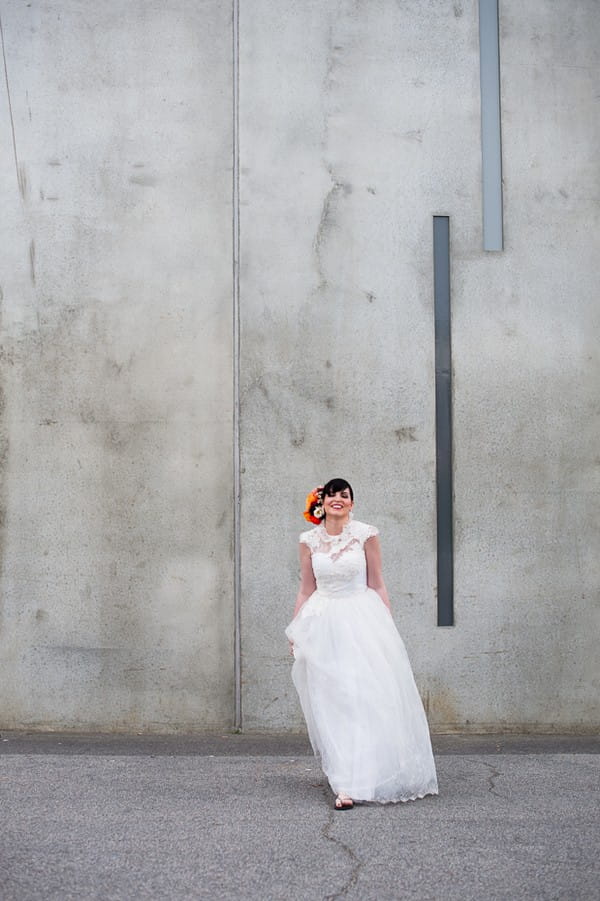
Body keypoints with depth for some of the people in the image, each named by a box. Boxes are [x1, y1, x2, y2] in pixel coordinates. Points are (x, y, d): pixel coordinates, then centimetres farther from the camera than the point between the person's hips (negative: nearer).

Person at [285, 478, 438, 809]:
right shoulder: (309, 541, 6)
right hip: (323, 624, 2)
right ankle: (345, 784, 10)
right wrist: (295, 632, 10)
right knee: (332, 704, 2)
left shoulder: (365, 534, 0)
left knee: (367, 699, -7)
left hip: (362, 620, -2)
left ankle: (352, 781, -3)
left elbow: (377, 585, 3)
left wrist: (388, 626, -1)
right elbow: (306, 590, 12)